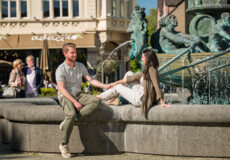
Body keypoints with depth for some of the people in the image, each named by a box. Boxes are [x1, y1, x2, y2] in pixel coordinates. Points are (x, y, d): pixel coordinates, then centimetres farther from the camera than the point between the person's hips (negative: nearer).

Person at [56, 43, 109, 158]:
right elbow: (61, 89, -16)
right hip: (65, 96, -6)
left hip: (78, 94, 6)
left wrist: (106, 86, -6)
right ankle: (64, 145, -21)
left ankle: (68, 121, -26)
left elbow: (91, 80, 9)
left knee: (97, 101, -23)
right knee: (71, 114, -37)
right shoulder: (61, 69, -9)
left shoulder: (80, 66, 10)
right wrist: (75, 102, -24)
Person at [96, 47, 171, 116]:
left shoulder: (152, 70, -19)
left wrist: (162, 103, -29)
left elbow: (157, 86, -24)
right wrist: (116, 83, 20)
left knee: (118, 87, 4)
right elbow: (132, 78, 16)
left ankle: (98, 98, 24)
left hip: (140, 99, -9)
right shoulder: (146, 70, 10)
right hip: (139, 95, 9)